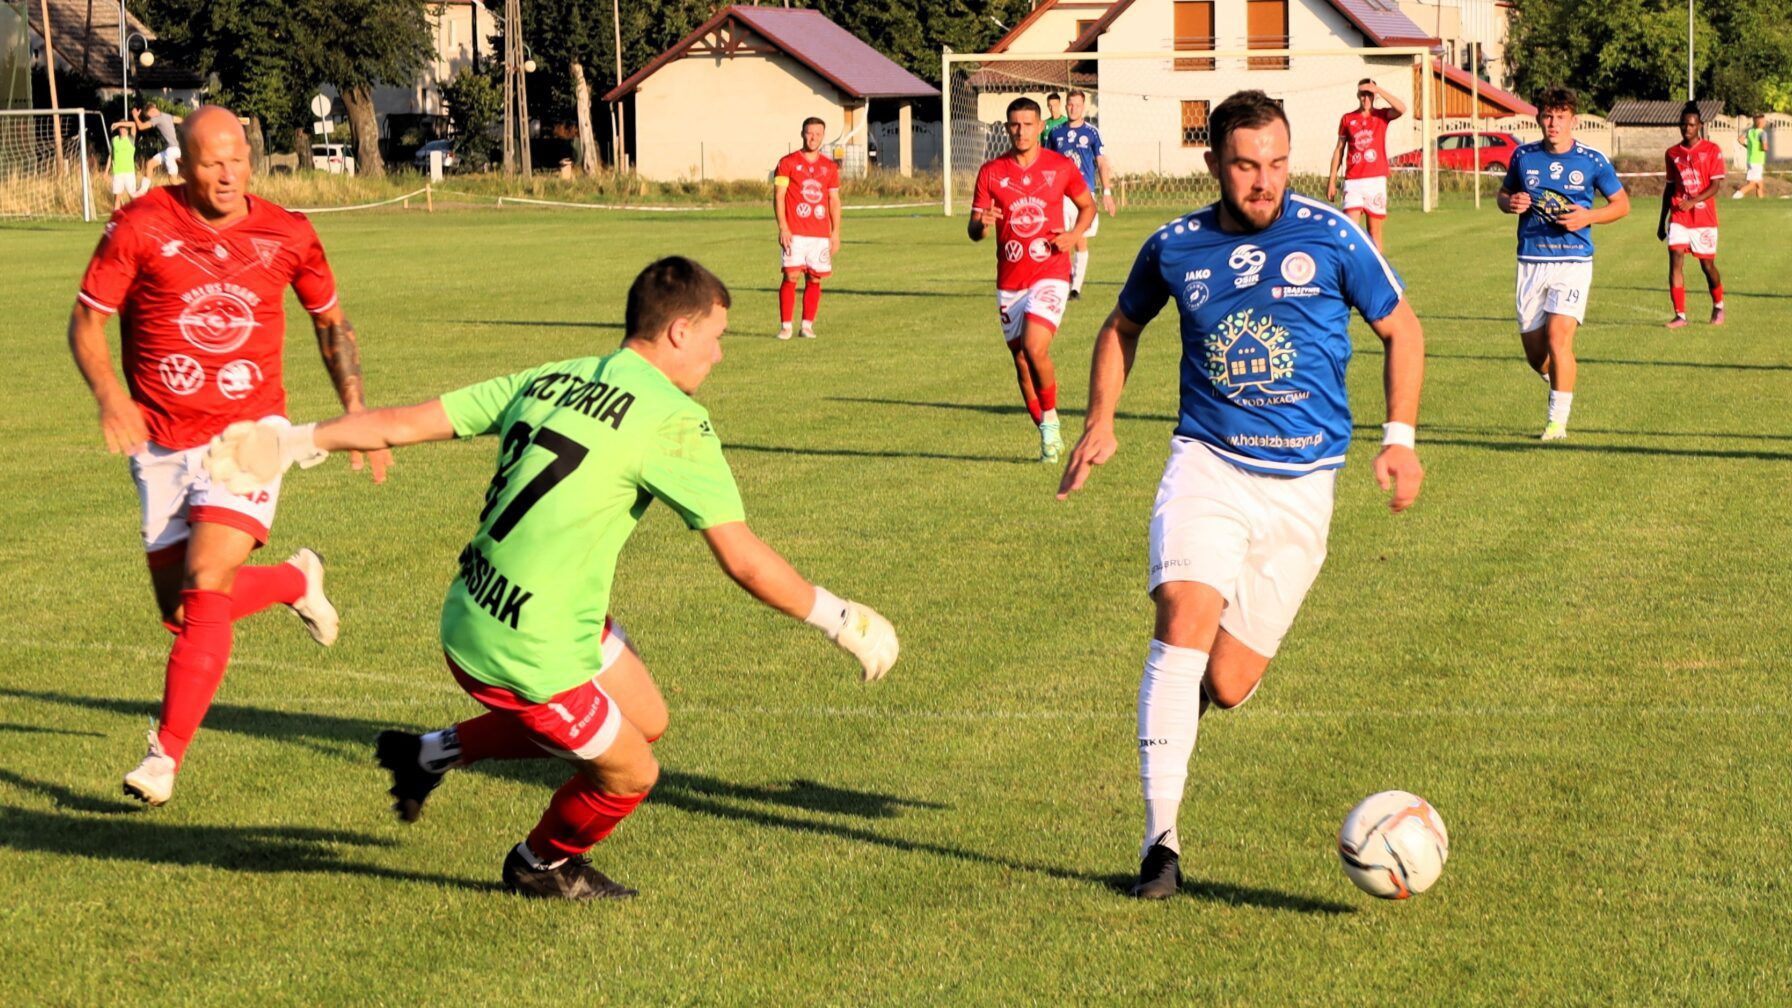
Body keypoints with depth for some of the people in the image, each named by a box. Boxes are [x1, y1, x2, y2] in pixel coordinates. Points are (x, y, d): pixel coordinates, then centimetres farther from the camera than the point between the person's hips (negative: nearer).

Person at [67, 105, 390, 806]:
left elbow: (330, 320, 15)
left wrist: (356, 411, 7)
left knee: (205, 585, -20)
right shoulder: (140, 227, -9)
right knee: (181, 610, 8)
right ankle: (296, 579, 38)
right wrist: (107, 393, -22)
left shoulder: (286, 236, -2)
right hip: (162, 445, 2)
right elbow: (86, 317, -4)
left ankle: (166, 755, -12)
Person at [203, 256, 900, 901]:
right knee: (630, 774, 14)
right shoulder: (673, 420, -16)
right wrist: (839, 621, -8)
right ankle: (543, 866, 43)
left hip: (472, 616, 8)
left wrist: (293, 443, 16)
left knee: (646, 718, 23)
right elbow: (742, 559, -19)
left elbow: (402, 423, 7)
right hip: (524, 655, -8)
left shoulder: (549, 381, 5)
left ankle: (434, 754, 32)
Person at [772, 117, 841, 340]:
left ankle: (807, 325, 8)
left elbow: (834, 201, 15)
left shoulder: (830, 167, 12)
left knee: (815, 279, 1)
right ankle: (785, 326, -6)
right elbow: (778, 196, -2)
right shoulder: (787, 162, 2)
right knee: (791, 276, -9)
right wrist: (782, 228, -11)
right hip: (795, 232, -3)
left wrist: (836, 232, 8)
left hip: (821, 233, 3)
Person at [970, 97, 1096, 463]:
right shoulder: (991, 172, 3)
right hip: (1009, 280, 3)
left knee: (1034, 348, -23)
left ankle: (1050, 420, -1)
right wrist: (982, 224, -20)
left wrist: (1075, 234, -6)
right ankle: (1048, 438, 22)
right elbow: (973, 230, 4)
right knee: (1021, 360, 7)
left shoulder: (1061, 167, 0)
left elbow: (1088, 206, 14)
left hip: (1050, 273, -3)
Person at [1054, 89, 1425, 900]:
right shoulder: (1175, 247, 3)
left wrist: (1399, 436, -1)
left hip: (1301, 484, 0)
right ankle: (1160, 837, -22)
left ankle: (1186, 700, 36)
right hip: (1206, 465, 0)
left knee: (1227, 685, -4)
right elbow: (1123, 325, 23)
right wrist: (1100, 420, 11)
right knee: (1183, 621, -25)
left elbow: (1401, 328, 10)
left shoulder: (1330, 238, -2)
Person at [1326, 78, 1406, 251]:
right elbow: (1339, 150, 13)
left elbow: (1401, 109, -15)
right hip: (1353, 181, 0)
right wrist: (1331, 180, 9)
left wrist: (1378, 90, -14)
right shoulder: (1347, 119, 9)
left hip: (1376, 180, 0)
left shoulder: (1381, 116, 6)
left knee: (1374, 229, 4)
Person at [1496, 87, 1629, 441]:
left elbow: (1622, 203, 7)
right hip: (1531, 261, 3)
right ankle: (1565, 377, 40)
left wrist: (1588, 217, -11)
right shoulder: (1524, 156, 4)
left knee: (1558, 339, -17)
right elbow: (1504, 193, 20)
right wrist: (1510, 203, -5)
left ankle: (1558, 421, -8)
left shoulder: (1592, 161, -2)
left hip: (1573, 261, -3)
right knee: (1535, 352, 6)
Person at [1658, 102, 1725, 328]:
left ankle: (1718, 307, 32)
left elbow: (1716, 185, -9)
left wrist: (1692, 201, -24)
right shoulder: (1673, 153, 8)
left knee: (1707, 264, 7)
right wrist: (1661, 222, 15)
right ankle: (1680, 315, -12)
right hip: (1678, 218, 3)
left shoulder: (1712, 150, -4)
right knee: (1675, 260, -13)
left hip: (1704, 218, -3)